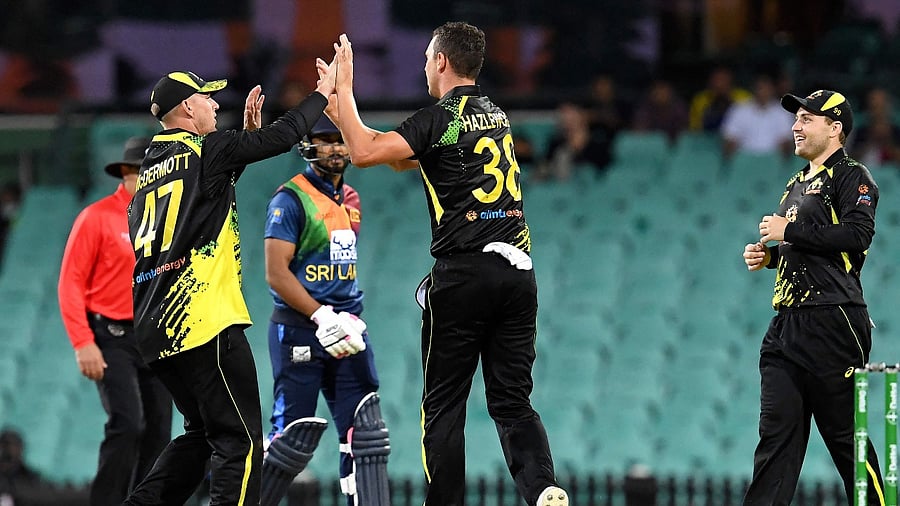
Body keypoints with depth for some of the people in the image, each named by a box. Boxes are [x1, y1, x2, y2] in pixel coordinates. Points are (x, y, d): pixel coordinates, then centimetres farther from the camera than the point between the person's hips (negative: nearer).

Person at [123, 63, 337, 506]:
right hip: (205, 320, -8)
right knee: (240, 439, -8)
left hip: (156, 330, 8)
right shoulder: (206, 150, -5)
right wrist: (323, 91, 13)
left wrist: (247, 131, 28)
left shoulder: (150, 167, 17)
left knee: (202, 432, 20)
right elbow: (283, 137, -1)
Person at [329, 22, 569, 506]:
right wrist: (341, 111, 28)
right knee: (512, 401, 5)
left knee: (443, 404, 3)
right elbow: (407, 157, 26)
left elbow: (364, 152, -14)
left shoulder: (440, 119, -6)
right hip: (518, 271, 6)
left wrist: (344, 89, -1)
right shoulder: (496, 116, 18)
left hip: (464, 272, -6)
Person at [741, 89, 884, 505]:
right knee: (776, 431, 2)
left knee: (847, 435, -7)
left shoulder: (852, 177, -4)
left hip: (832, 322, -9)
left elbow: (858, 234, -20)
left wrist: (789, 230, -15)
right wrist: (768, 255, 13)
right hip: (787, 326, 9)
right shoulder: (797, 184, 24)